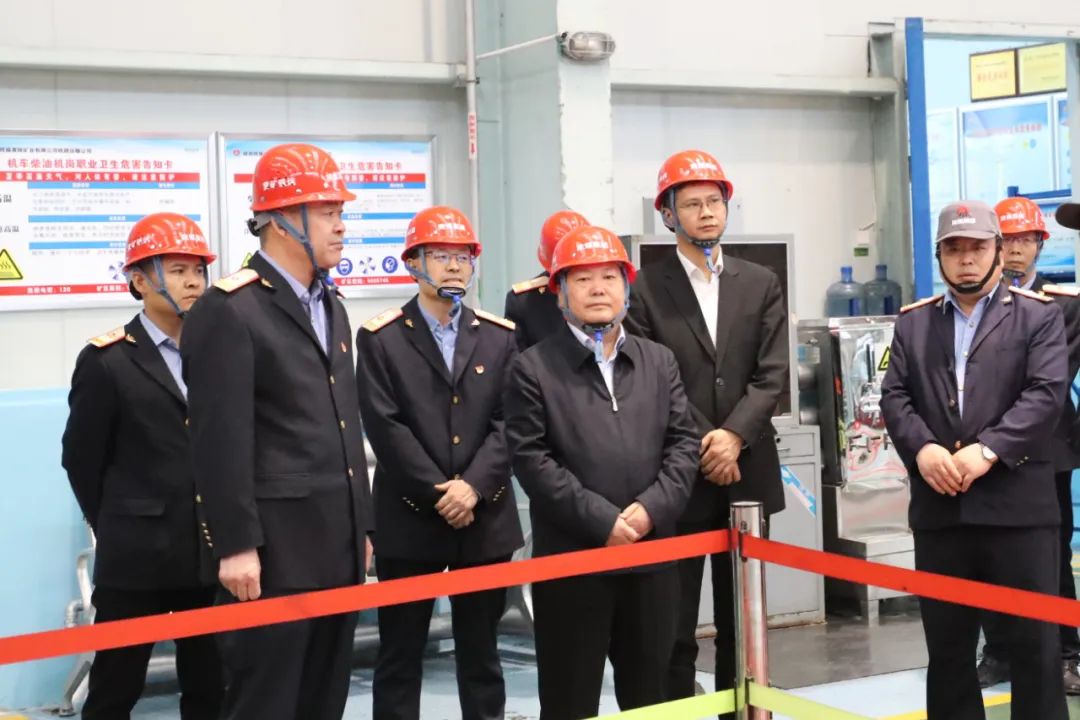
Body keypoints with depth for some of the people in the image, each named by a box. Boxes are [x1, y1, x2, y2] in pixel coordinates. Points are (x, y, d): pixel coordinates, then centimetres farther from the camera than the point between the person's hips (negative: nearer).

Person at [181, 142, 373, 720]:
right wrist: (236, 545, -18)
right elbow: (220, 440, -16)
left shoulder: (330, 306, 17)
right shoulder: (228, 310, -11)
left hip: (336, 544, 8)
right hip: (273, 549, -8)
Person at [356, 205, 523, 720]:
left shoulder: (501, 337, 9)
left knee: (481, 650, 11)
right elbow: (385, 426, -8)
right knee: (400, 653, 4)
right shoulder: (381, 338, 1)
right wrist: (438, 493, -14)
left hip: (486, 519, 3)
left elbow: (509, 423, 0)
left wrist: (473, 486, -14)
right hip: (409, 519, -2)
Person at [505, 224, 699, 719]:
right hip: (570, 558, -4)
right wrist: (602, 520, -15)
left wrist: (651, 509, -10)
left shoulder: (660, 362, 13)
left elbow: (683, 443, 7)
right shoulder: (533, 368, -1)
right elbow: (532, 459, -9)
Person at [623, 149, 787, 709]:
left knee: (743, 623, 11)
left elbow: (772, 374, 1)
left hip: (747, 474, 3)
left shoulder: (761, 284, 9)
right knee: (673, 626, 1)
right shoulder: (646, 289, 0)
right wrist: (703, 448, -10)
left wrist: (733, 437, -13)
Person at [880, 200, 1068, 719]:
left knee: (1034, 640, 2)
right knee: (947, 645, 10)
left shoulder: (1038, 315, 5)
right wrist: (921, 448, -14)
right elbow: (894, 395, 6)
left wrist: (987, 450, -19)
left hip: (1018, 504, -3)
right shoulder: (913, 322, 15)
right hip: (939, 507, 3)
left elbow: (1046, 393, -7)